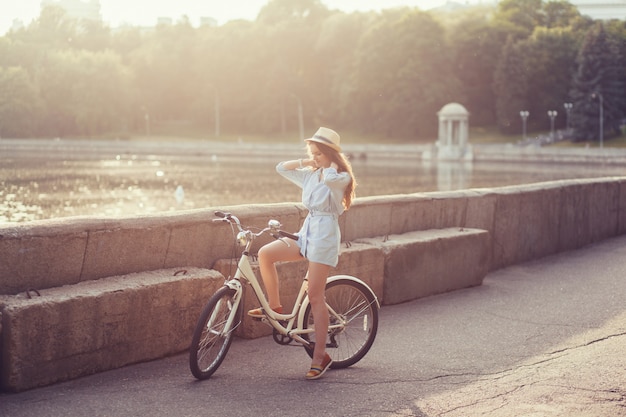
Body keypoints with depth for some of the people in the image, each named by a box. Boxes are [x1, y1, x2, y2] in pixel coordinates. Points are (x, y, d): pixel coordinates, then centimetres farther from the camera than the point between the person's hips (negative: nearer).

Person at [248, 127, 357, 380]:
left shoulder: (341, 177, -7)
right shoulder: (310, 175, 14)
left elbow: (329, 178, -31)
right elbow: (281, 168, 16)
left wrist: (332, 162, -10)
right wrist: (305, 162, 7)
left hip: (325, 235, -7)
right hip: (306, 232, 7)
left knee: (315, 295, -9)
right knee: (265, 253, -11)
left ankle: (320, 356, -3)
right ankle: (274, 306, 4)